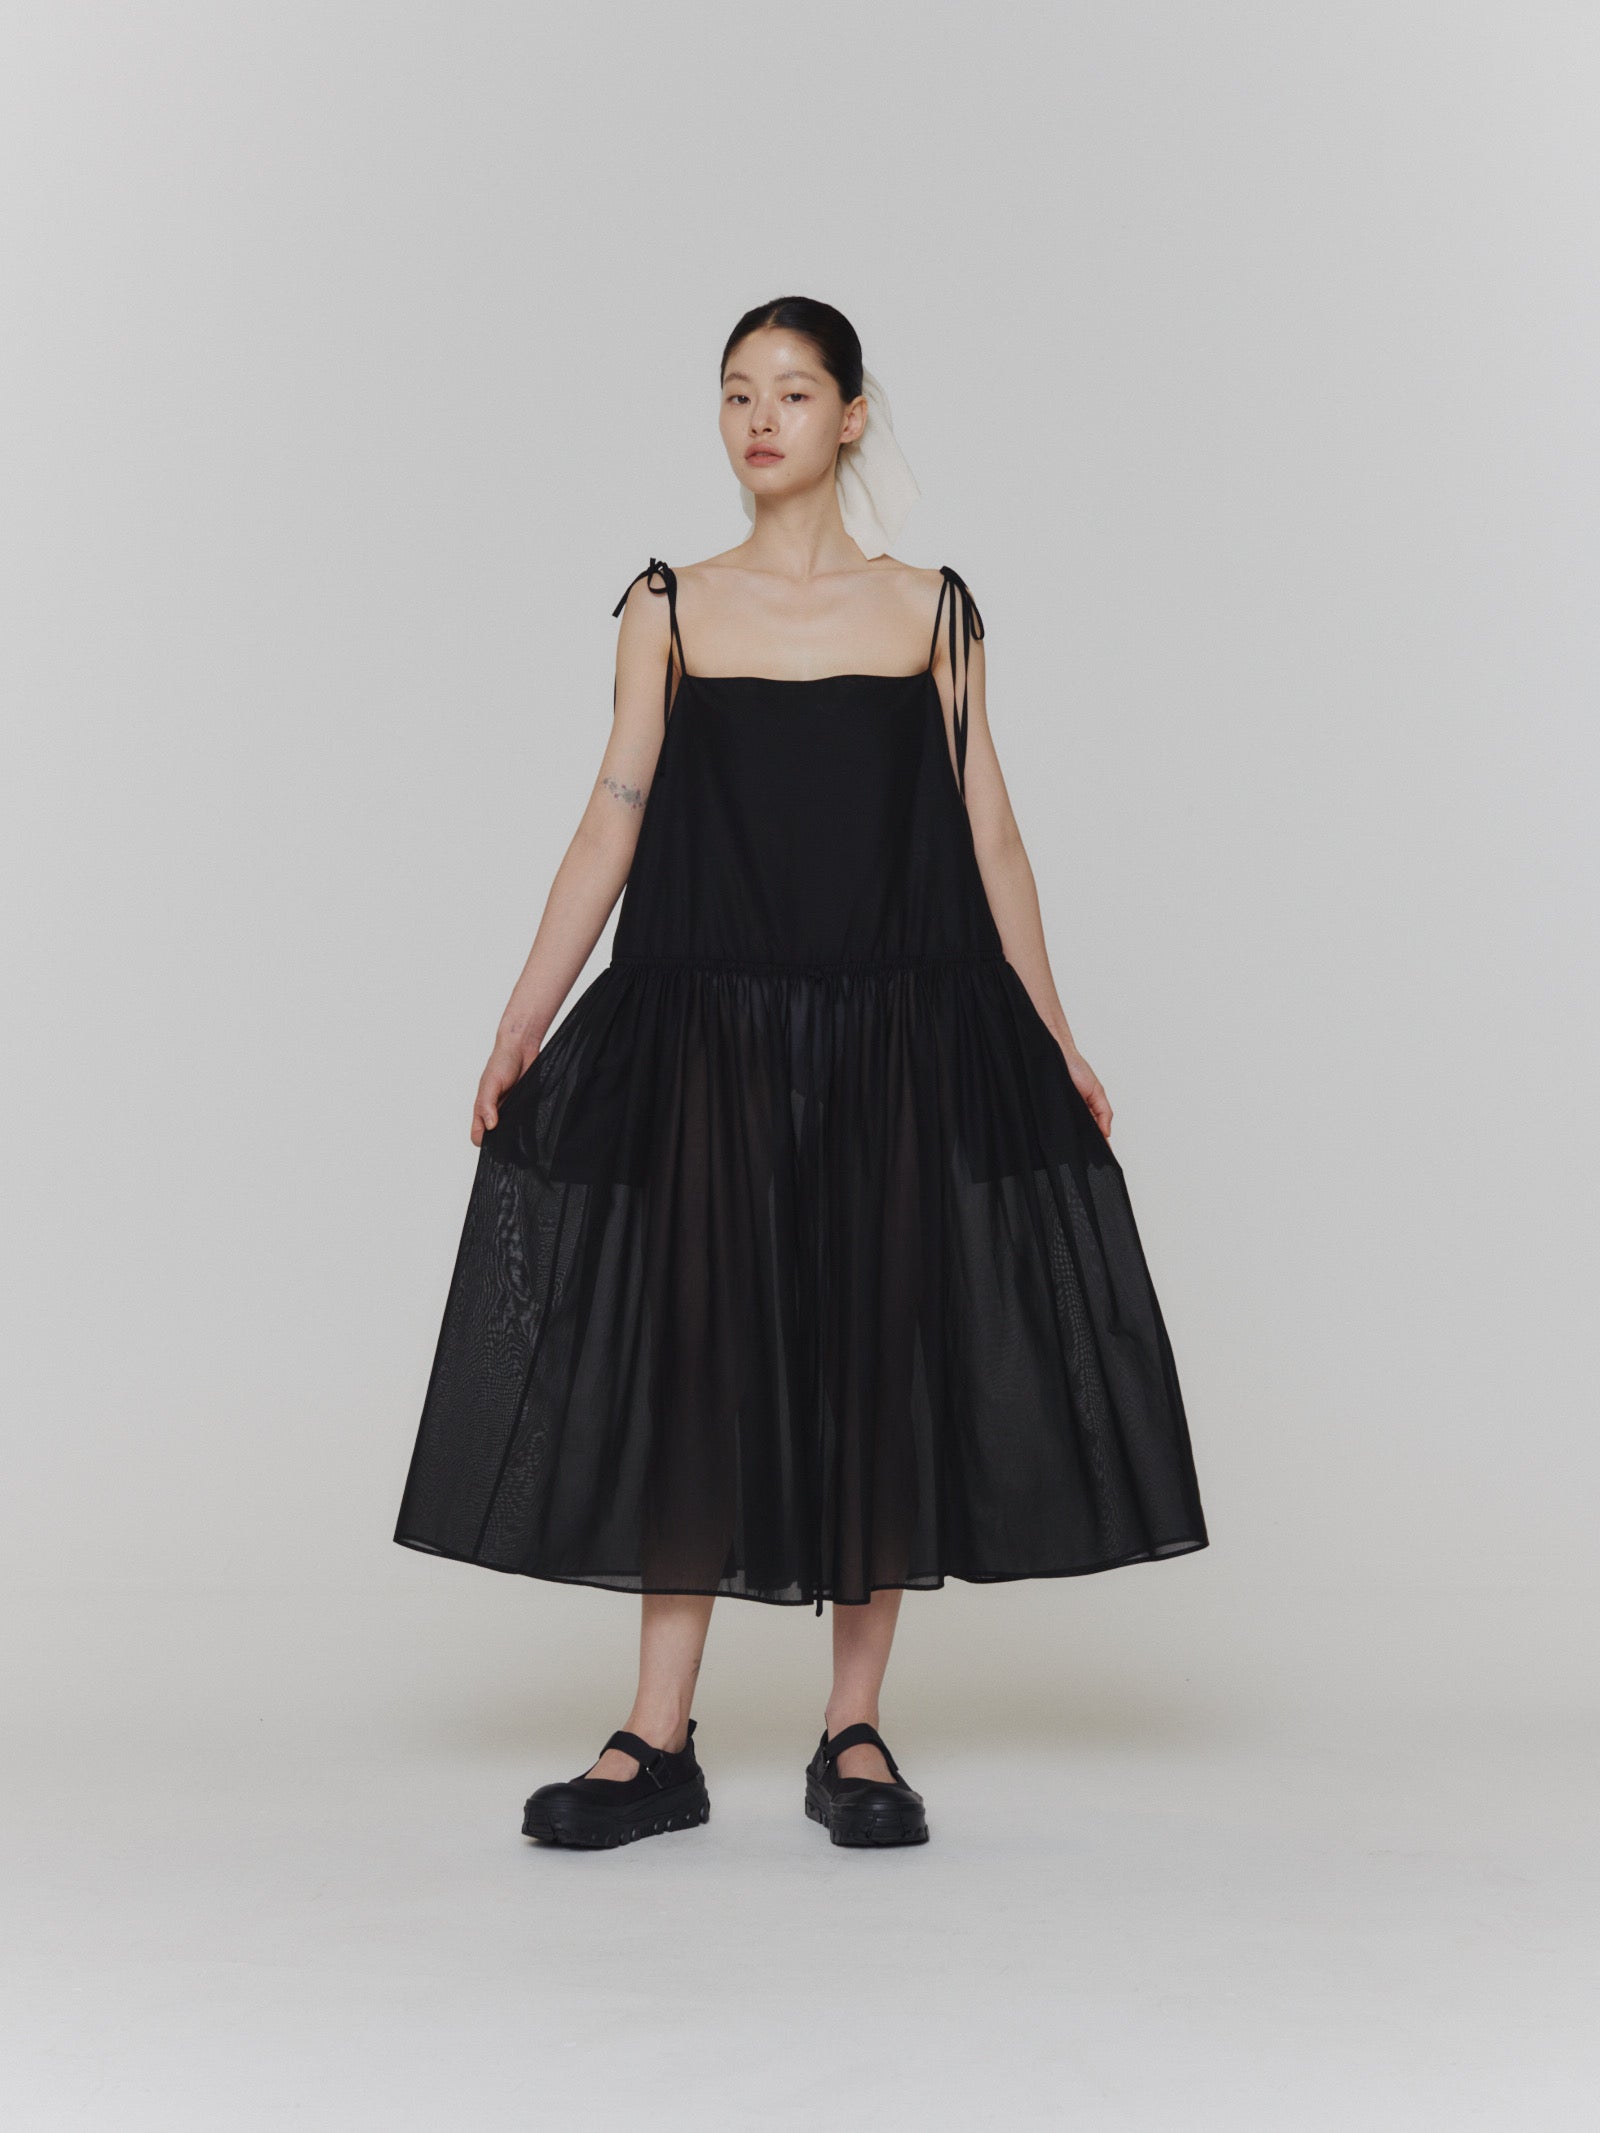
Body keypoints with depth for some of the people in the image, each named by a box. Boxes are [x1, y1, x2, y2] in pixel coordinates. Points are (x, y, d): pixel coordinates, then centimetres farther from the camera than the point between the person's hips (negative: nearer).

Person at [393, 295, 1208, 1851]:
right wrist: (522, 1024, -4)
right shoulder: (670, 609, 7)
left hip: (900, 1034, 1)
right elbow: (615, 820, 3)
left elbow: (987, 832, 8)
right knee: (693, 1349, 1)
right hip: (709, 1029, 0)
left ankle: (855, 1735, 14)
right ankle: (658, 1744, 9)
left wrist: (1053, 1037, 7)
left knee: (884, 1352, 2)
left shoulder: (930, 611, 8)